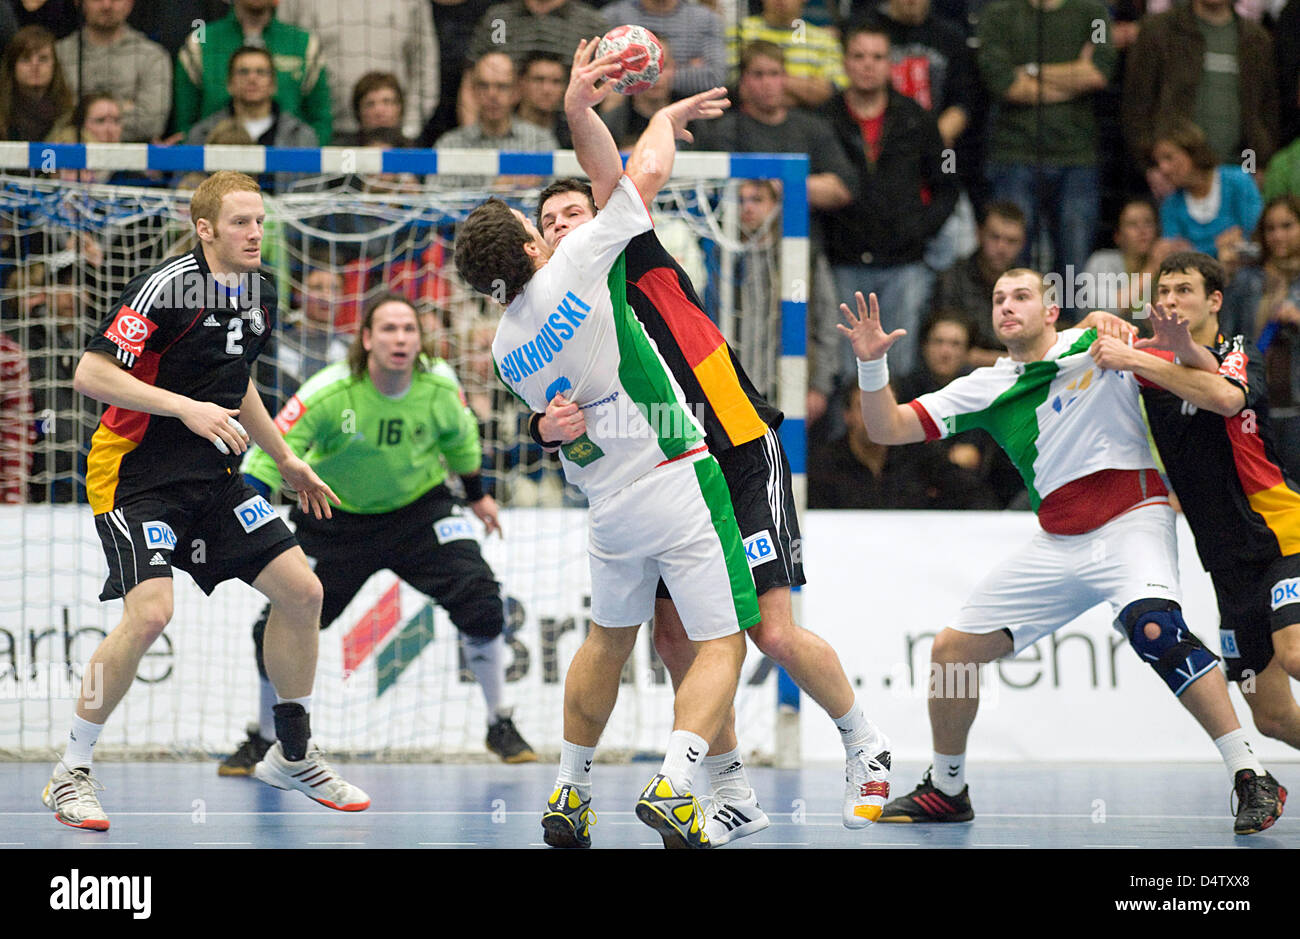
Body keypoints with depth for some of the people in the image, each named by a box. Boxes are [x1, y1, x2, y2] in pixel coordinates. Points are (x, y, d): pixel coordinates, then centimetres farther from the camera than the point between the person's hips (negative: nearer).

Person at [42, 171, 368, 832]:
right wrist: (186, 408, -26)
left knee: (301, 590, 1)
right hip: (137, 475, -8)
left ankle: (292, 755, 19)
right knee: (149, 613, -24)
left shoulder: (259, 295, 8)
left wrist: (285, 459, 26)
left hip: (214, 478, 8)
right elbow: (90, 374, -22)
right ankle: (70, 773, -10)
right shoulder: (166, 288, -18)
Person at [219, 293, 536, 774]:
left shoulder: (440, 387, -17)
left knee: (478, 597, -16)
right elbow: (271, 452, -27)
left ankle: (500, 727, 3)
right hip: (336, 517, -1)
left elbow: (459, 437, 6)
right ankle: (263, 739, 19)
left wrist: (477, 494, 20)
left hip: (419, 507, 2)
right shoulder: (330, 392, -28)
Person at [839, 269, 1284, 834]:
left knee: (1154, 628, -34)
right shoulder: (987, 390, 9)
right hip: (1057, 547, 6)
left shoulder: (1096, 347, -3)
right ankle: (946, 791, 26)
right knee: (951, 650, 4)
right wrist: (871, 363, -9)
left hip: (1131, 522, -6)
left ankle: (1250, 777, -32)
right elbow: (887, 428, 6)